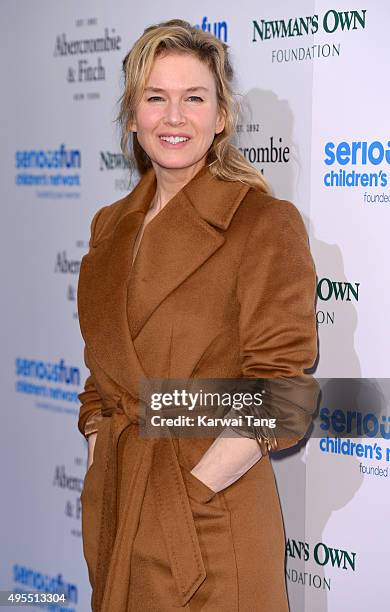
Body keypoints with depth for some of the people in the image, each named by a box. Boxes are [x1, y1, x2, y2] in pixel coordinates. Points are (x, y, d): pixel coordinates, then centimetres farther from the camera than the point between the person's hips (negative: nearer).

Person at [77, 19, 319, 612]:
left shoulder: (265, 223, -10)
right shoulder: (111, 225, 9)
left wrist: (190, 490, -16)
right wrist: (99, 461, 3)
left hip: (212, 517, -5)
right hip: (111, 504, 6)